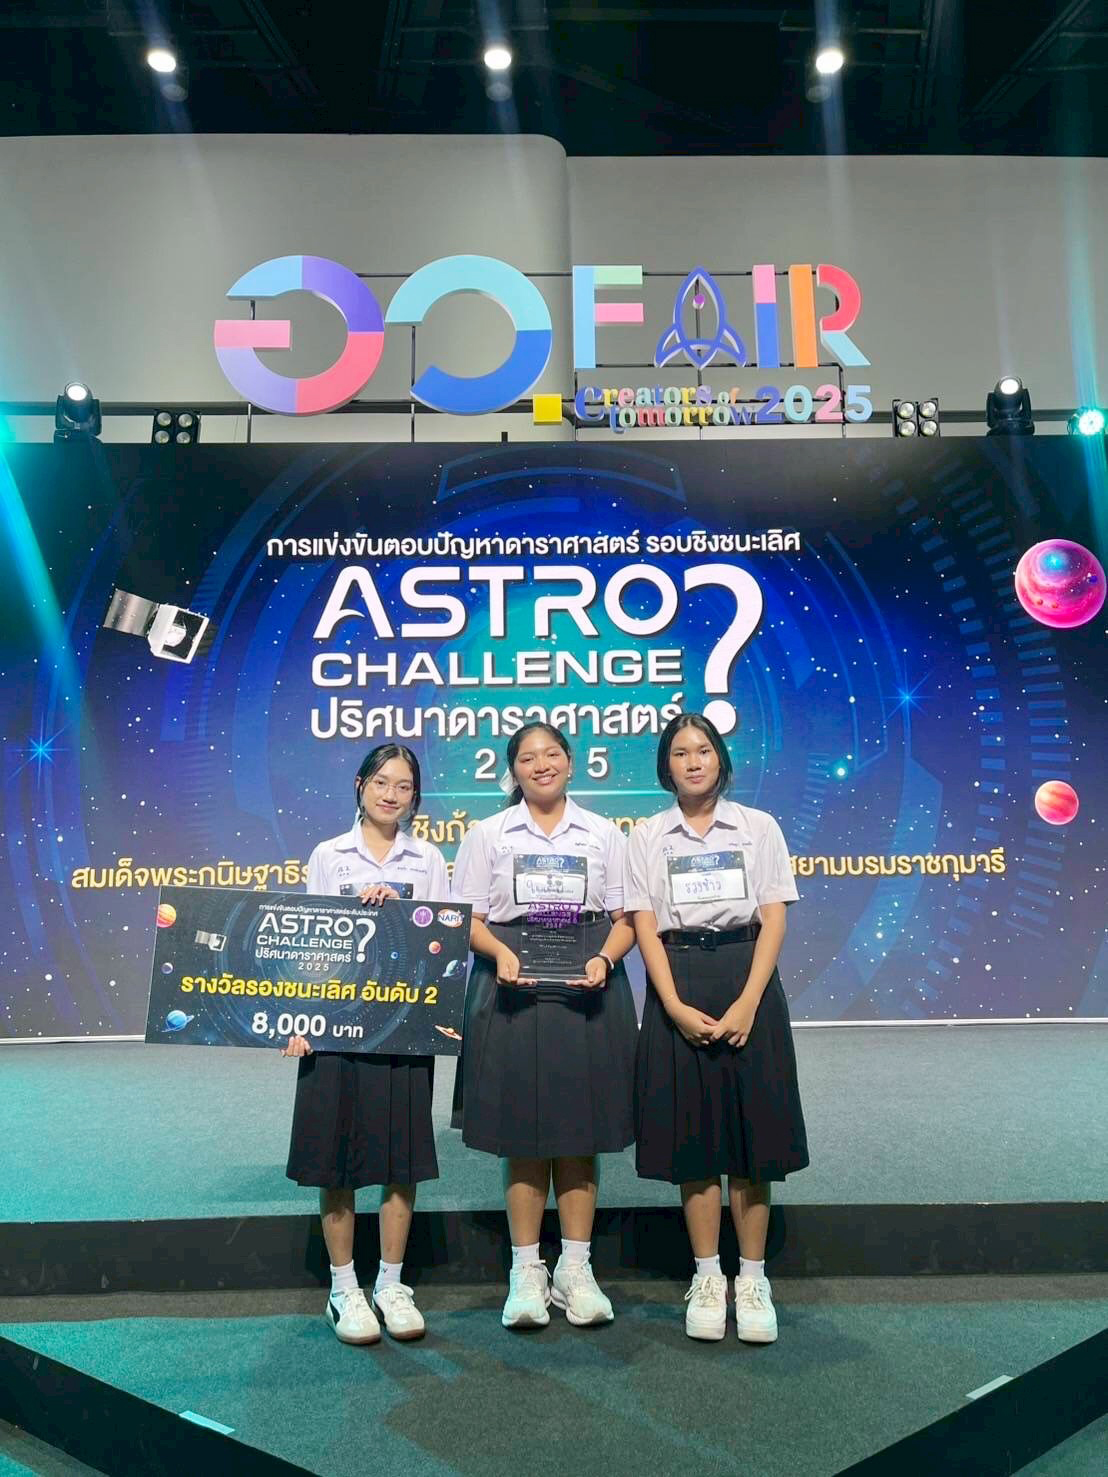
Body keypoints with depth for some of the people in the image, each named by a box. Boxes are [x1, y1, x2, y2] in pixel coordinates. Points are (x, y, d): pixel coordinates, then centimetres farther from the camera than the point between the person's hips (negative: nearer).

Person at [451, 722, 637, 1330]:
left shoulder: (603, 834, 9)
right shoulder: (487, 834, 7)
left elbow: (624, 918, 6)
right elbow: (467, 919, 2)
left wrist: (604, 959, -12)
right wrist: (501, 953, -16)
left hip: (587, 990, 1)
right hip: (514, 989, -1)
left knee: (580, 1136, 6)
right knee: (522, 1137, 4)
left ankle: (575, 1269, 20)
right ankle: (526, 1273, 17)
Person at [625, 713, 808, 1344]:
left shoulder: (759, 827, 5)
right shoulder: (649, 836, 6)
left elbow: (773, 919, 0)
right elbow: (645, 926, 0)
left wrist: (747, 1002, -12)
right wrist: (676, 1007, -11)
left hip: (748, 980, 0)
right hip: (677, 989, 1)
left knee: (751, 1133, 3)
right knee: (692, 1136, 5)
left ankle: (753, 1280, 17)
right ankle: (707, 1278, 19)